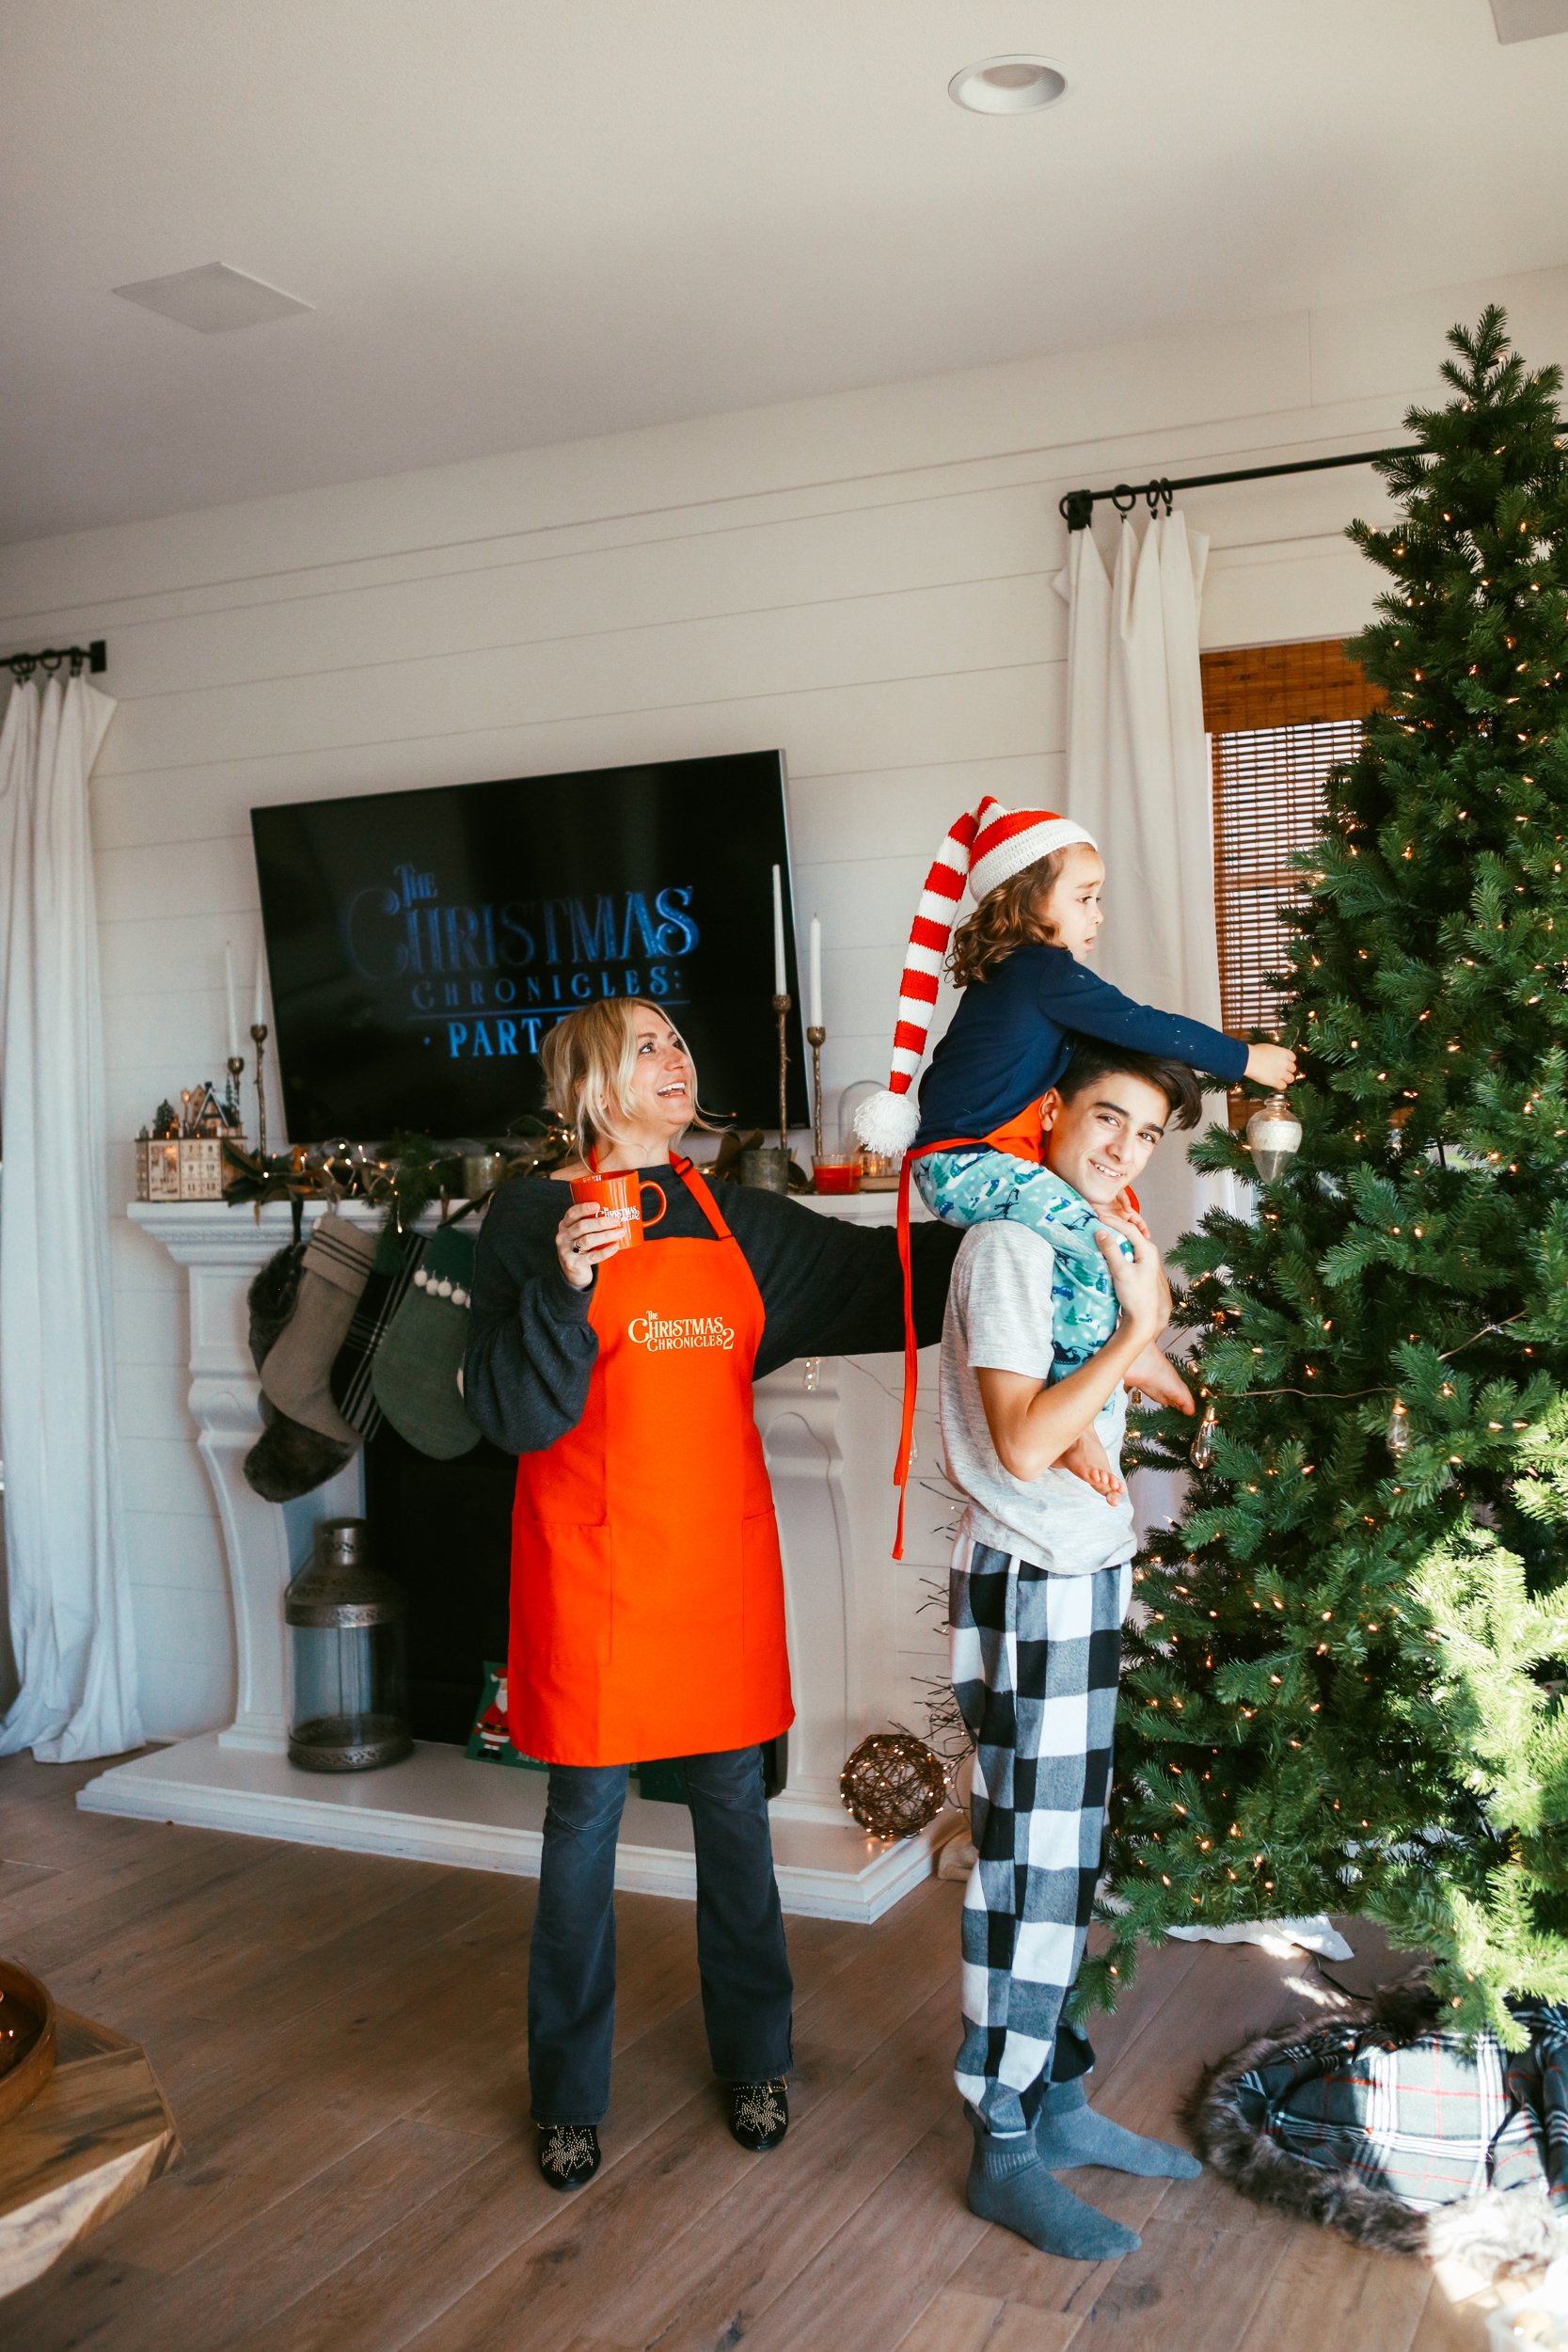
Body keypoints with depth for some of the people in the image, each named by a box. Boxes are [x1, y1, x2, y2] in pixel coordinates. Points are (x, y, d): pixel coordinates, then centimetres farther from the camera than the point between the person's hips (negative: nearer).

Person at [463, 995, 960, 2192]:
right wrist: (567, 1287, -25)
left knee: (734, 1804, 13)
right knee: (585, 1819, 6)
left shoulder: (740, 1223, 8)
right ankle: (569, 2098, 24)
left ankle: (755, 2060, 32)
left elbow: (887, 1273, 10)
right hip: (592, 1560, -4)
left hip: (720, 1554, 4)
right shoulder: (536, 1216, -5)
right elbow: (513, 1411, -10)